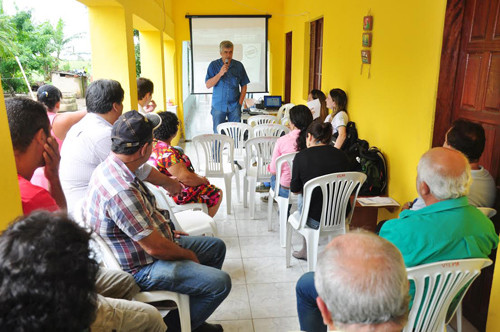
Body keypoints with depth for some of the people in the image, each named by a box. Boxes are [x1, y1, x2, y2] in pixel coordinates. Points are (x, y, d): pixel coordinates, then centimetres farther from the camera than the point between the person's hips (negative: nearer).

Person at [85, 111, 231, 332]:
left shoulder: (111, 167, -1)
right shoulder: (120, 191, -33)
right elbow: (155, 248, -27)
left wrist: (168, 232, 12)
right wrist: (188, 254, -9)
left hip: (150, 241, 10)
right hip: (139, 268, -10)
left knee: (216, 247, 16)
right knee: (220, 282, -18)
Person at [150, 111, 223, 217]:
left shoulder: (152, 144, -3)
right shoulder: (168, 153, -32)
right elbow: (186, 178, -30)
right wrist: (202, 180, -11)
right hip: (176, 196, -10)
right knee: (217, 194, 4)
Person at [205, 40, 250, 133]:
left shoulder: (239, 65, 3)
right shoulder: (213, 65, -1)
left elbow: (244, 86, 8)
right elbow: (208, 85, -8)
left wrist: (240, 103, -1)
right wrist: (220, 74, -20)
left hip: (234, 106, 1)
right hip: (218, 106, -1)